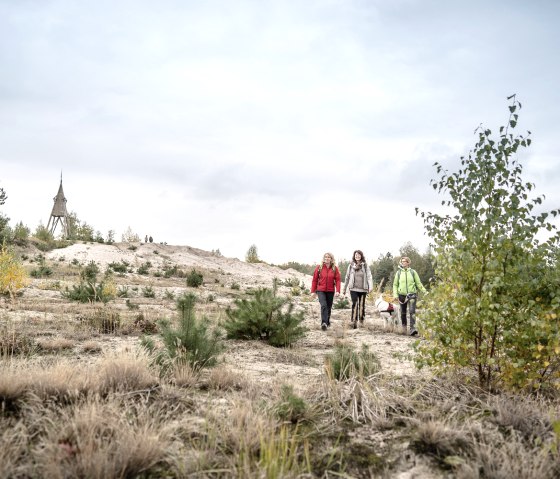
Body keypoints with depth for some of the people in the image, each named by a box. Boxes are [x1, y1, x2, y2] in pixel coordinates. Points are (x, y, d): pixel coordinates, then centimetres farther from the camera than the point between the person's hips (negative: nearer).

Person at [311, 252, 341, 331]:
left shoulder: (335, 268, 1)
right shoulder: (319, 268, 0)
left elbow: (338, 280, -3)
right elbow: (315, 280, 2)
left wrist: (338, 291, -13)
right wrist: (313, 291, 0)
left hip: (330, 291, 2)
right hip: (321, 290, -2)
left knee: (329, 307, 11)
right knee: (323, 305, -18)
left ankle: (327, 321, 30)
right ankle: (324, 323, -25)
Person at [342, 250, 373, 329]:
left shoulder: (365, 265, 3)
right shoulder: (351, 265, 6)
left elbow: (369, 276, -4)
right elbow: (347, 277, 13)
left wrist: (370, 286, -19)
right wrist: (344, 289, 16)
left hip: (363, 289, 1)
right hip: (353, 289, 0)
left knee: (362, 305, 9)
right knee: (355, 304, -15)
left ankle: (362, 321, 25)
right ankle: (354, 321, -18)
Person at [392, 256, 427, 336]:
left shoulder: (413, 272, 5)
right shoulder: (399, 272, 7)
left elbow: (418, 283, 8)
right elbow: (395, 284, 10)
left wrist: (425, 291, -1)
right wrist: (395, 294, -1)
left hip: (412, 294, -2)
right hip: (402, 294, 2)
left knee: (412, 311, -16)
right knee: (403, 312, 9)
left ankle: (413, 329, -22)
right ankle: (404, 327, 27)